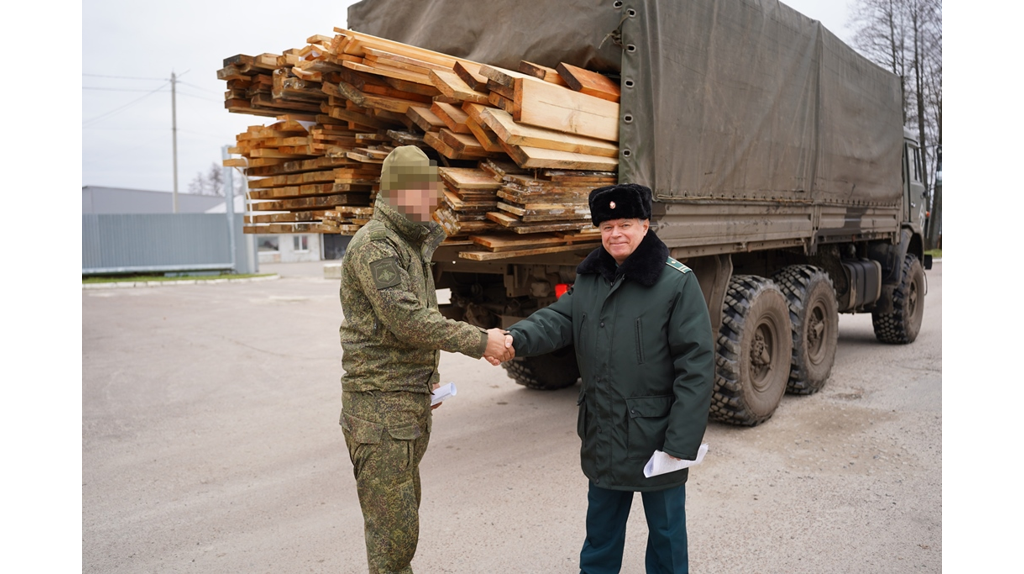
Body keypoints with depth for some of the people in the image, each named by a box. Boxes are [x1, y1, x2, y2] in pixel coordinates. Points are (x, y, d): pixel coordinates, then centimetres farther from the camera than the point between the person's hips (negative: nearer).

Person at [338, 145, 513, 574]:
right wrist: (479, 341, -18)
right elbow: (407, 321, -22)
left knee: (402, 509, 20)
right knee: (393, 529, -3)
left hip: (413, 398, 10)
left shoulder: (411, 243, 16)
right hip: (380, 404, -10)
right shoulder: (374, 244, -15)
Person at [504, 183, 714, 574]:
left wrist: (682, 441, -18)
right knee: (601, 529, 23)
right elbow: (559, 319, -4)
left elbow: (696, 366, -16)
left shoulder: (677, 283, -15)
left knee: (665, 532, 14)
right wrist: (518, 338, -25)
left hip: (656, 436, -5)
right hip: (603, 437, 6)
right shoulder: (589, 278, 6)